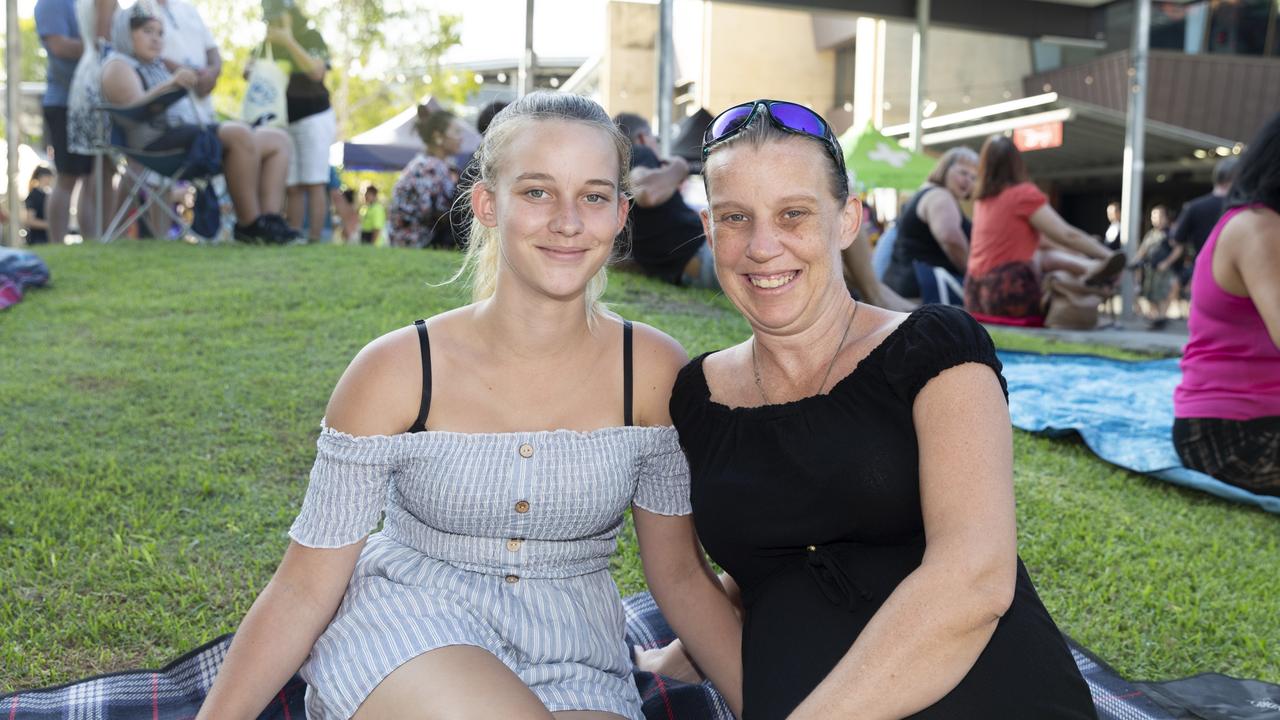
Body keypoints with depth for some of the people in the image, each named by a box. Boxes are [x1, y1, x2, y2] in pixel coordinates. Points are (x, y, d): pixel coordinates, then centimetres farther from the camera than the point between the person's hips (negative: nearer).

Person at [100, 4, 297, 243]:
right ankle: (249, 224, -33)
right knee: (240, 133, -34)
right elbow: (134, 108, -18)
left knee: (278, 140, 0)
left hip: (189, 137, 10)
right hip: (159, 142, -10)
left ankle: (270, 218, -22)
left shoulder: (156, 66, 31)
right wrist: (170, 85, -31)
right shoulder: (118, 66, 3)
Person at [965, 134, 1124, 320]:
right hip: (1008, 292, -7)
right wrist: (1109, 255, 3)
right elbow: (1067, 235, -7)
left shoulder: (982, 199, 17)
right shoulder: (1024, 193, -5)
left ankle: (1089, 268, 4)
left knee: (1046, 255, 18)